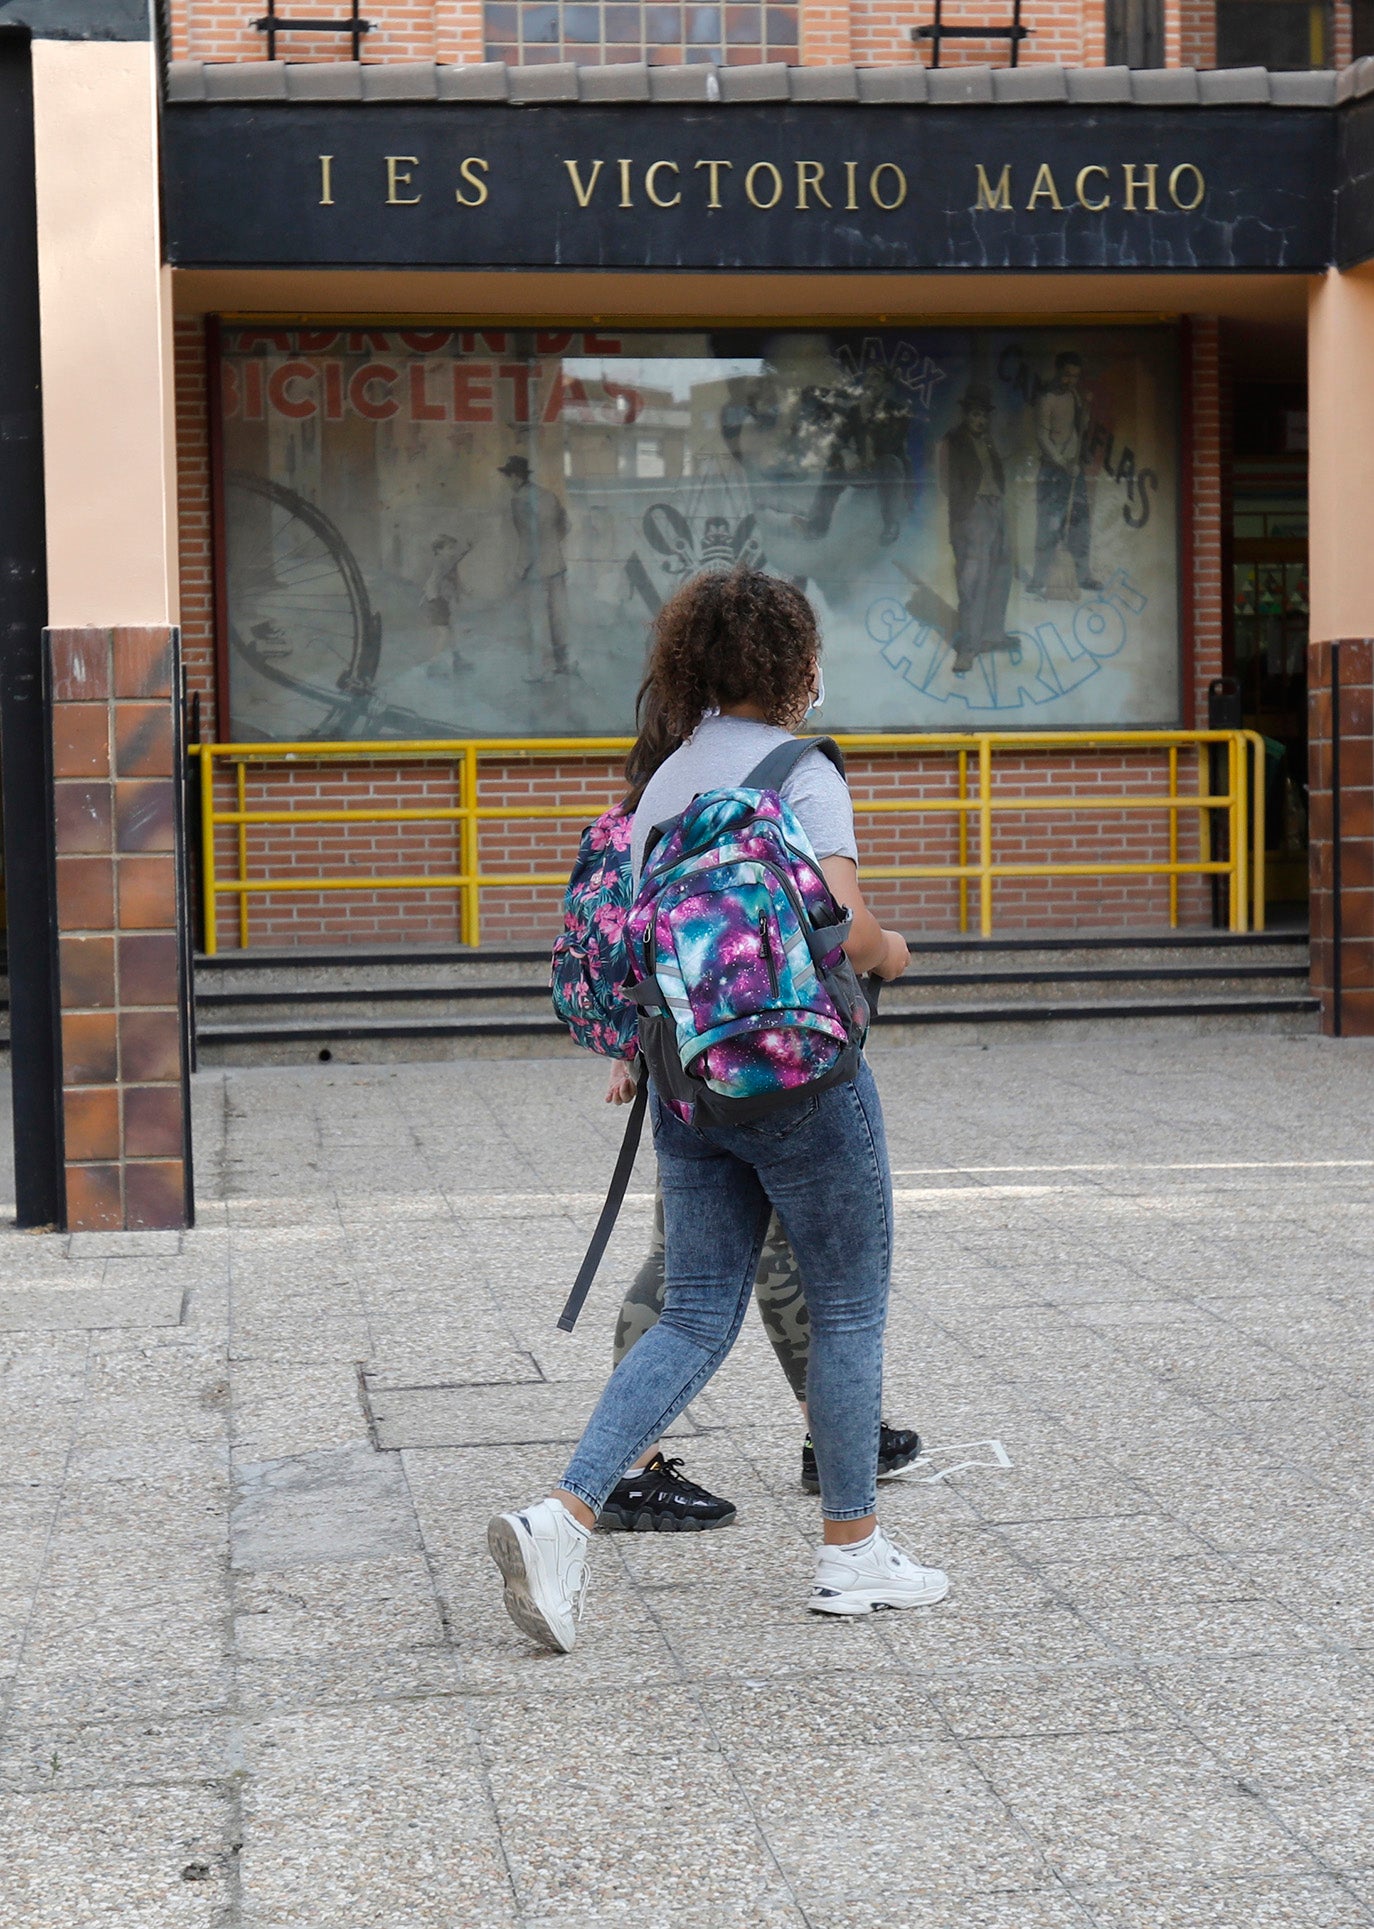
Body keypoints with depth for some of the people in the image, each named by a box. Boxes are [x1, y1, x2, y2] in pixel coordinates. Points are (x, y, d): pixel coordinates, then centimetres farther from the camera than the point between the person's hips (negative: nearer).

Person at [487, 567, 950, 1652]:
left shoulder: (665, 781, 11)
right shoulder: (801, 772, -11)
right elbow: (840, 921, -22)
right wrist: (888, 951, 0)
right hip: (800, 1074, -6)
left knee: (696, 1318, 9)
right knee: (849, 1310, 9)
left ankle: (563, 1518, -6)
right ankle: (852, 1552, 18)